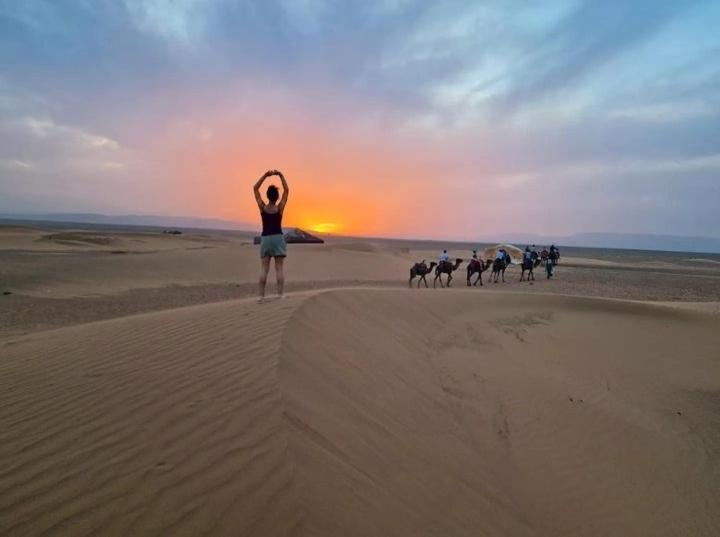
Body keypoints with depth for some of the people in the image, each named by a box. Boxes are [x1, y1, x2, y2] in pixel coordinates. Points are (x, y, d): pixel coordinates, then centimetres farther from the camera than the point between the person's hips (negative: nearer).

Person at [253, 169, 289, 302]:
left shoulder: (262, 207, -4)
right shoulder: (280, 208, -6)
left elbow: (255, 188, 4)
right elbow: (287, 190, 4)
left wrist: (265, 175, 1)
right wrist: (280, 175, 2)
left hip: (265, 238, 1)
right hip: (278, 238, -1)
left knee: (264, 269, 1)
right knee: (279, 268, -1)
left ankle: (261, 295, -3)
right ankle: (281, 294, -3)